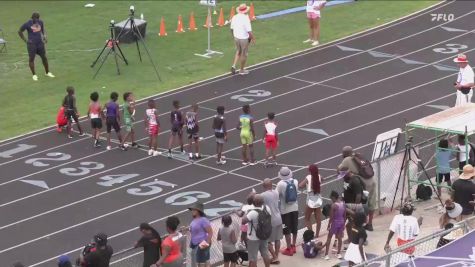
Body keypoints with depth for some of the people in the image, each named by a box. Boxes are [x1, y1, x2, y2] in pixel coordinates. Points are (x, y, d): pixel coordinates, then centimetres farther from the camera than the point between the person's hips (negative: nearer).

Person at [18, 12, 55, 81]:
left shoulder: (40, 22, 3)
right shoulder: (27, 24, -10)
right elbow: (20, 31, 0)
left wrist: (44, 36, 2)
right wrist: (25, 40, -5)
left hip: (40, 43, 4)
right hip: (32, 44, -4)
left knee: (44, 57, 8)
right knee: (31, 59, -1)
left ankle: (47, 72, 23)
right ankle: (34, 75, 11)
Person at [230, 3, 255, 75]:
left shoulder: (234, 17, -4)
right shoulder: (246, 19, -24)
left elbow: (232, 29, 6)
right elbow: (249, 31, -24)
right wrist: (253, 38, -8)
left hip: (236, 38, 6)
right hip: (244, 39, -6)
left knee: (238, 52, 27)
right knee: (244, 54, 13)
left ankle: (234, 66, 14)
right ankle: (241, 70, 26)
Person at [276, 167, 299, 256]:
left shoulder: (281, 184, -20)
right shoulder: (295, 182, -5)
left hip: (285, 210, -5)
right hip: (295, 208, 5)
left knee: (287, 230, 5)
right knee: (294, 229, 17)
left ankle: (289, 249, 10)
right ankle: (293, 246, 30)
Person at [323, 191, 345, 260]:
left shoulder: (334, 205, -19)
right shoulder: (343, 204, 0)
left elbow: (331, 217, -16)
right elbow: (345, 216, 8)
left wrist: (329, 225, -5)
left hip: (335, 222, -6)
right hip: (341, 222, 6)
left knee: (329, 238, 6)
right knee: (340, 238, 18)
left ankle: (326, 254, 4)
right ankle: (338, 253, 25)